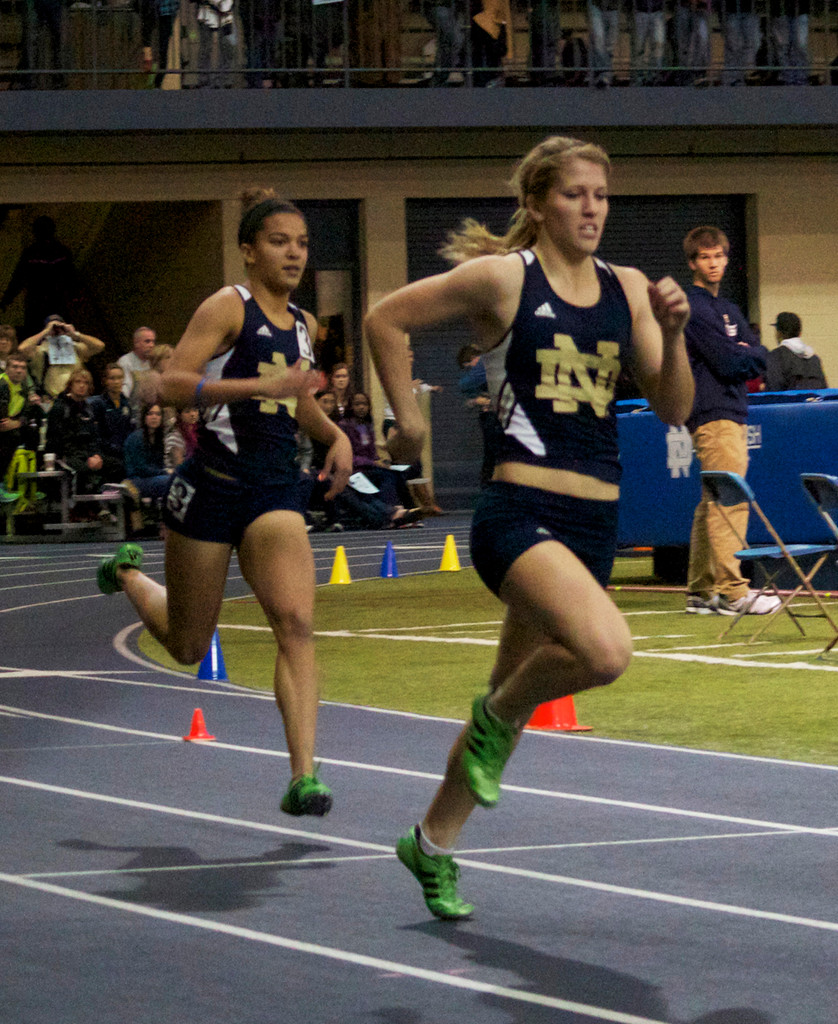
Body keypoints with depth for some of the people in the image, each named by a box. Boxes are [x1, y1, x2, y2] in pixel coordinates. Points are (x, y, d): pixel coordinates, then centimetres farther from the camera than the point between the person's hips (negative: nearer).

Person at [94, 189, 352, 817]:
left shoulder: (303, 325, 13)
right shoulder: (228, 308, -8)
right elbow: (173, 385, -19)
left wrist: (336, 436, 10)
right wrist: (261, 386, -28)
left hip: (276, 493, 5)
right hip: (213, 484, -4)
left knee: (296, 622, -19)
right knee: (188, 648, 11)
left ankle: (304, 777, -23)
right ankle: (129, 574, 45)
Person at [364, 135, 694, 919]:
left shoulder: (627, 290, 9)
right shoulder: (502, 278, -5)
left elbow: (673, 409, 7)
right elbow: (386, 319, 4)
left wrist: (672, 334, -9)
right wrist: (408, 420, 6)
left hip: (593, 524, 6)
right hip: (519, 510, -6)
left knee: (514, 692, 15)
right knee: (605, 649, -30)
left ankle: (434, 840, 34)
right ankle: (497, 718, 0)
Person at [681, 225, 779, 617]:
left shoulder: (728, 309, 22)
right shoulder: (693, 306, -7)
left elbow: (758, 358, 14)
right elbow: (727, 362, -15)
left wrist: (746, 354, -5)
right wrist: (745, 355, 2)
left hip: (733, 414, 10)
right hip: (713, 414, -10)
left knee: (713, 504, 10)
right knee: (731, 501, -14)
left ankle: (701, 591, 13)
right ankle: (731, 591, -18)